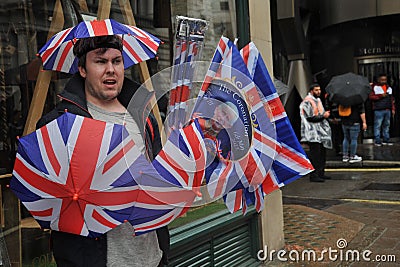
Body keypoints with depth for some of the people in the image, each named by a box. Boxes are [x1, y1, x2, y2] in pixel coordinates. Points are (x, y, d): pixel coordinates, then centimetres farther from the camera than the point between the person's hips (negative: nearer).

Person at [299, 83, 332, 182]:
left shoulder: (318, 99, 18)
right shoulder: (307, 101, -12)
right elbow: (310, 117, -18)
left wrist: (326, 114, 11)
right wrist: (323, 116, -15)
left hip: (321, 131, 10)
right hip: (313, 133, -10)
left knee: (322, 153, 12)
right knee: (315, 153, -11)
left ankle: (321, 173, 21)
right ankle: (313, 175, -8)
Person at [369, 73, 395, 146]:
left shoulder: (389, 88, 16)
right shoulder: (374, 87, -1)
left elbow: (392, 99, 19)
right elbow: (371, 97, -9)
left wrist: (393, 109, 14)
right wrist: (381, 96, -15)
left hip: (388, 110, 6)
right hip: (379, 110, -5)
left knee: (386, 125, 10)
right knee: (377, 126, -5)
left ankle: (386, 140, 18)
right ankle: (377, 141, -1)